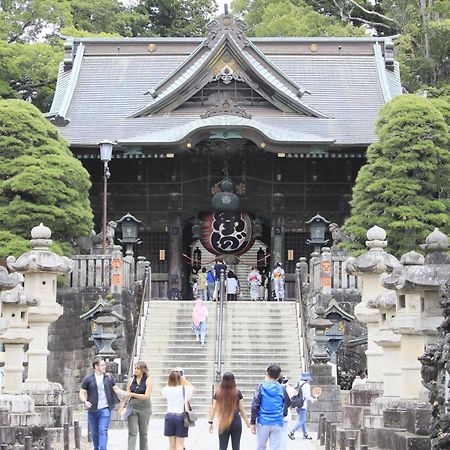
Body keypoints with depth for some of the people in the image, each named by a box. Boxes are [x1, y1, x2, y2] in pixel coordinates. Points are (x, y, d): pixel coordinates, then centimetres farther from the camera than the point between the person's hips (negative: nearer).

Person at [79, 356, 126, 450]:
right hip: (92, 410, 1)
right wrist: (85, 401, -16)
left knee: (103, 431, -13)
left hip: (105, 409, -1)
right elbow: (82, 393, 4)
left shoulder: (109, 378, 6)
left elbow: (117, 390, 8)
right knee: (94, 432, 11)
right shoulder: (88, 379, 2)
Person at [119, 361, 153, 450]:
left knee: (143, 433, 8)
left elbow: (146, 396, -13)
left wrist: (132, 394, -19)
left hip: (144, 409, -2)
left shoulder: (148, 381, -4)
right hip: (132, 408, 2)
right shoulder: (131, 380, 7)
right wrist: (122, 405, -1)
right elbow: (127, 394, 13)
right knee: (132, 432, -8)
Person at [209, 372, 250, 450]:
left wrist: (210, 422, 7)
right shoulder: (237, 393, -5)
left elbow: (213, 408, -1)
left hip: (223, 424, 0)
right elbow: (242, 409, 0)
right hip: (236, 422, 0)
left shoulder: (218, 393, -4)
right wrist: (247, 422, 11)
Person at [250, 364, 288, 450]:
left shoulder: (261, 386, -1)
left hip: (263, 423, -1)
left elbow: (255, 405, -5)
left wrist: (252, 422, -1)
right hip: (277, 423, 1)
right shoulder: (281, 388, 4)